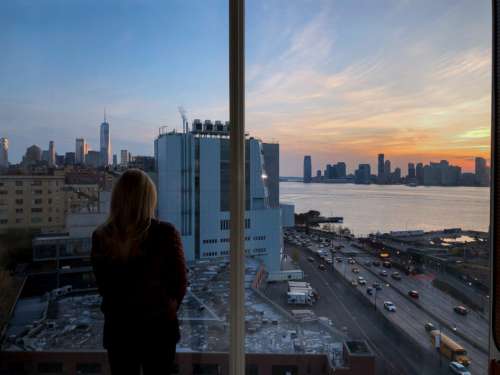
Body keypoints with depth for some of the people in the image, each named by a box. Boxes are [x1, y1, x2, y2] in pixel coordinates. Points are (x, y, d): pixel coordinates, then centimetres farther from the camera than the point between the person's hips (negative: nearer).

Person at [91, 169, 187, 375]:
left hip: (118, 327, 2)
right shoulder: (165, 233, -18)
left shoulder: (101, 237, -10)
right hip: (158, 327, -2)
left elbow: (103, 287, 1)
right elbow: (180, 282, -8)